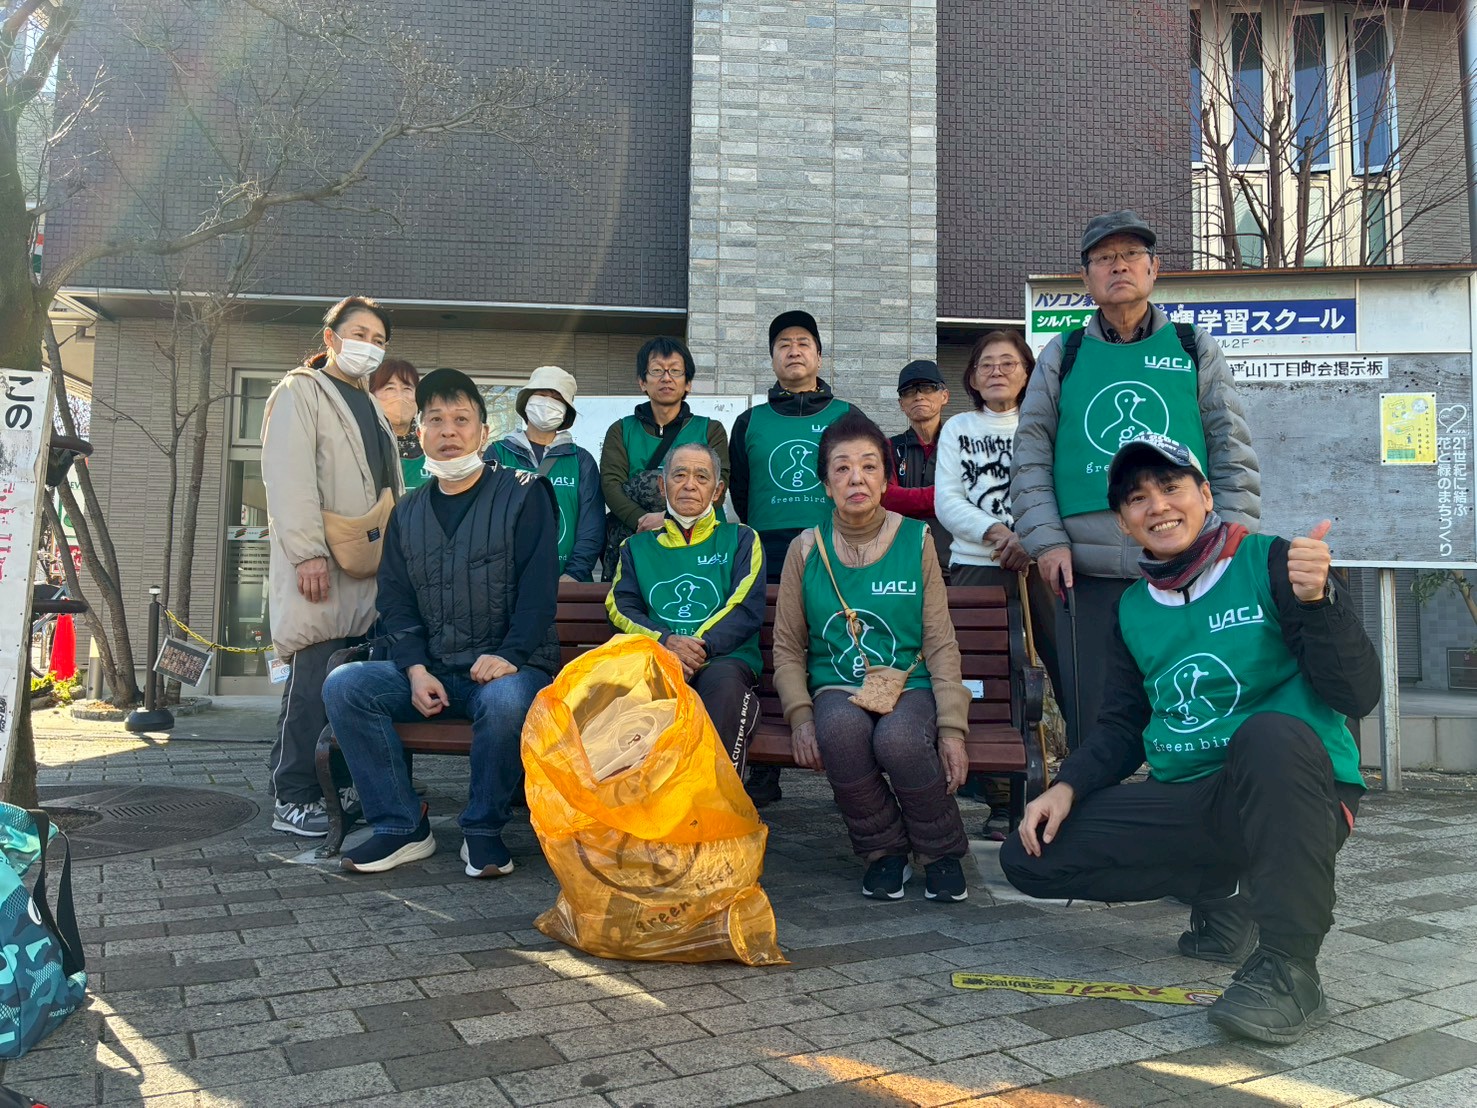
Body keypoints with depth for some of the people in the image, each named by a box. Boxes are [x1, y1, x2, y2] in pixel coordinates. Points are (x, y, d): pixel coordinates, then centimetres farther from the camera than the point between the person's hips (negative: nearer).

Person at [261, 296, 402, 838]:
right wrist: (308, 553, -20)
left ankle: (344, 789, 14)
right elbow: (289, 478, -11)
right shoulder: (299, 392, 1)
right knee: (314, 684, -8)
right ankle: (292, 800, -1)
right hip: (322, 567, -7)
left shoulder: (370, 407, 25)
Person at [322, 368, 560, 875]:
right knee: (345, 685, -16)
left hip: (511, 666, -5)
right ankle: (402, 826, -8)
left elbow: (539, 589, -10)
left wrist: (508, 655, -24)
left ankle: (483, 830, -14)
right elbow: (395, 601, 9)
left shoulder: (523, 494, -1)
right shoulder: (408, 512, 14)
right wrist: (416, 669, -7)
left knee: (506, 698, -38)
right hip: (431, 671, 5)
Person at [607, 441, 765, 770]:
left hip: (723, 659, -1)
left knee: (723, 681, -38)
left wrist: (700, 645, -12)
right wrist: (665, 641, -9)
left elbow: (747, 610, 5)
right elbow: (621, 608, 12)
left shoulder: (740, 540, 21)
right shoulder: (638, 546, 27)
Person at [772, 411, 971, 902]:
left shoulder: (916, 541, 5)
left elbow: (940, 644, 3)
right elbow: (788, 649, 9)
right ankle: (884, 850, -9)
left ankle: (942, 852, -4)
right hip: (836, 690, 1)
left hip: (910, 686, 0)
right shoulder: (806, 549, 7)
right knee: (841, 728, -36)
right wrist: (800, 715, -8)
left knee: (898, 739, -35)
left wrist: (952, 727, -7)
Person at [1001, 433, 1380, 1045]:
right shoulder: (1133, 609, 9)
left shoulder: (1271, 563, -8)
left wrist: (1316, 600, -31)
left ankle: (1288, 968, -25)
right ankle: (1217, 892, 13)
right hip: (1183, 804, 6)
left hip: (1295, 793, -5)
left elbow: (1358, 696, -14)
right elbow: (1121, 725, 15)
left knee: (1270, 731, -39)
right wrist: (1068, 786, -3)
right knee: (1028, 854, -4)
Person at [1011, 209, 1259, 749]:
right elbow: (1030, 455, 8)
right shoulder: (1062, 355, 13)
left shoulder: (1196, 349, 12)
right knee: (1092, 731, 3)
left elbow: (1234, 454, 9)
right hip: (1087, 573, 0)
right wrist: (1045, 539, -3)